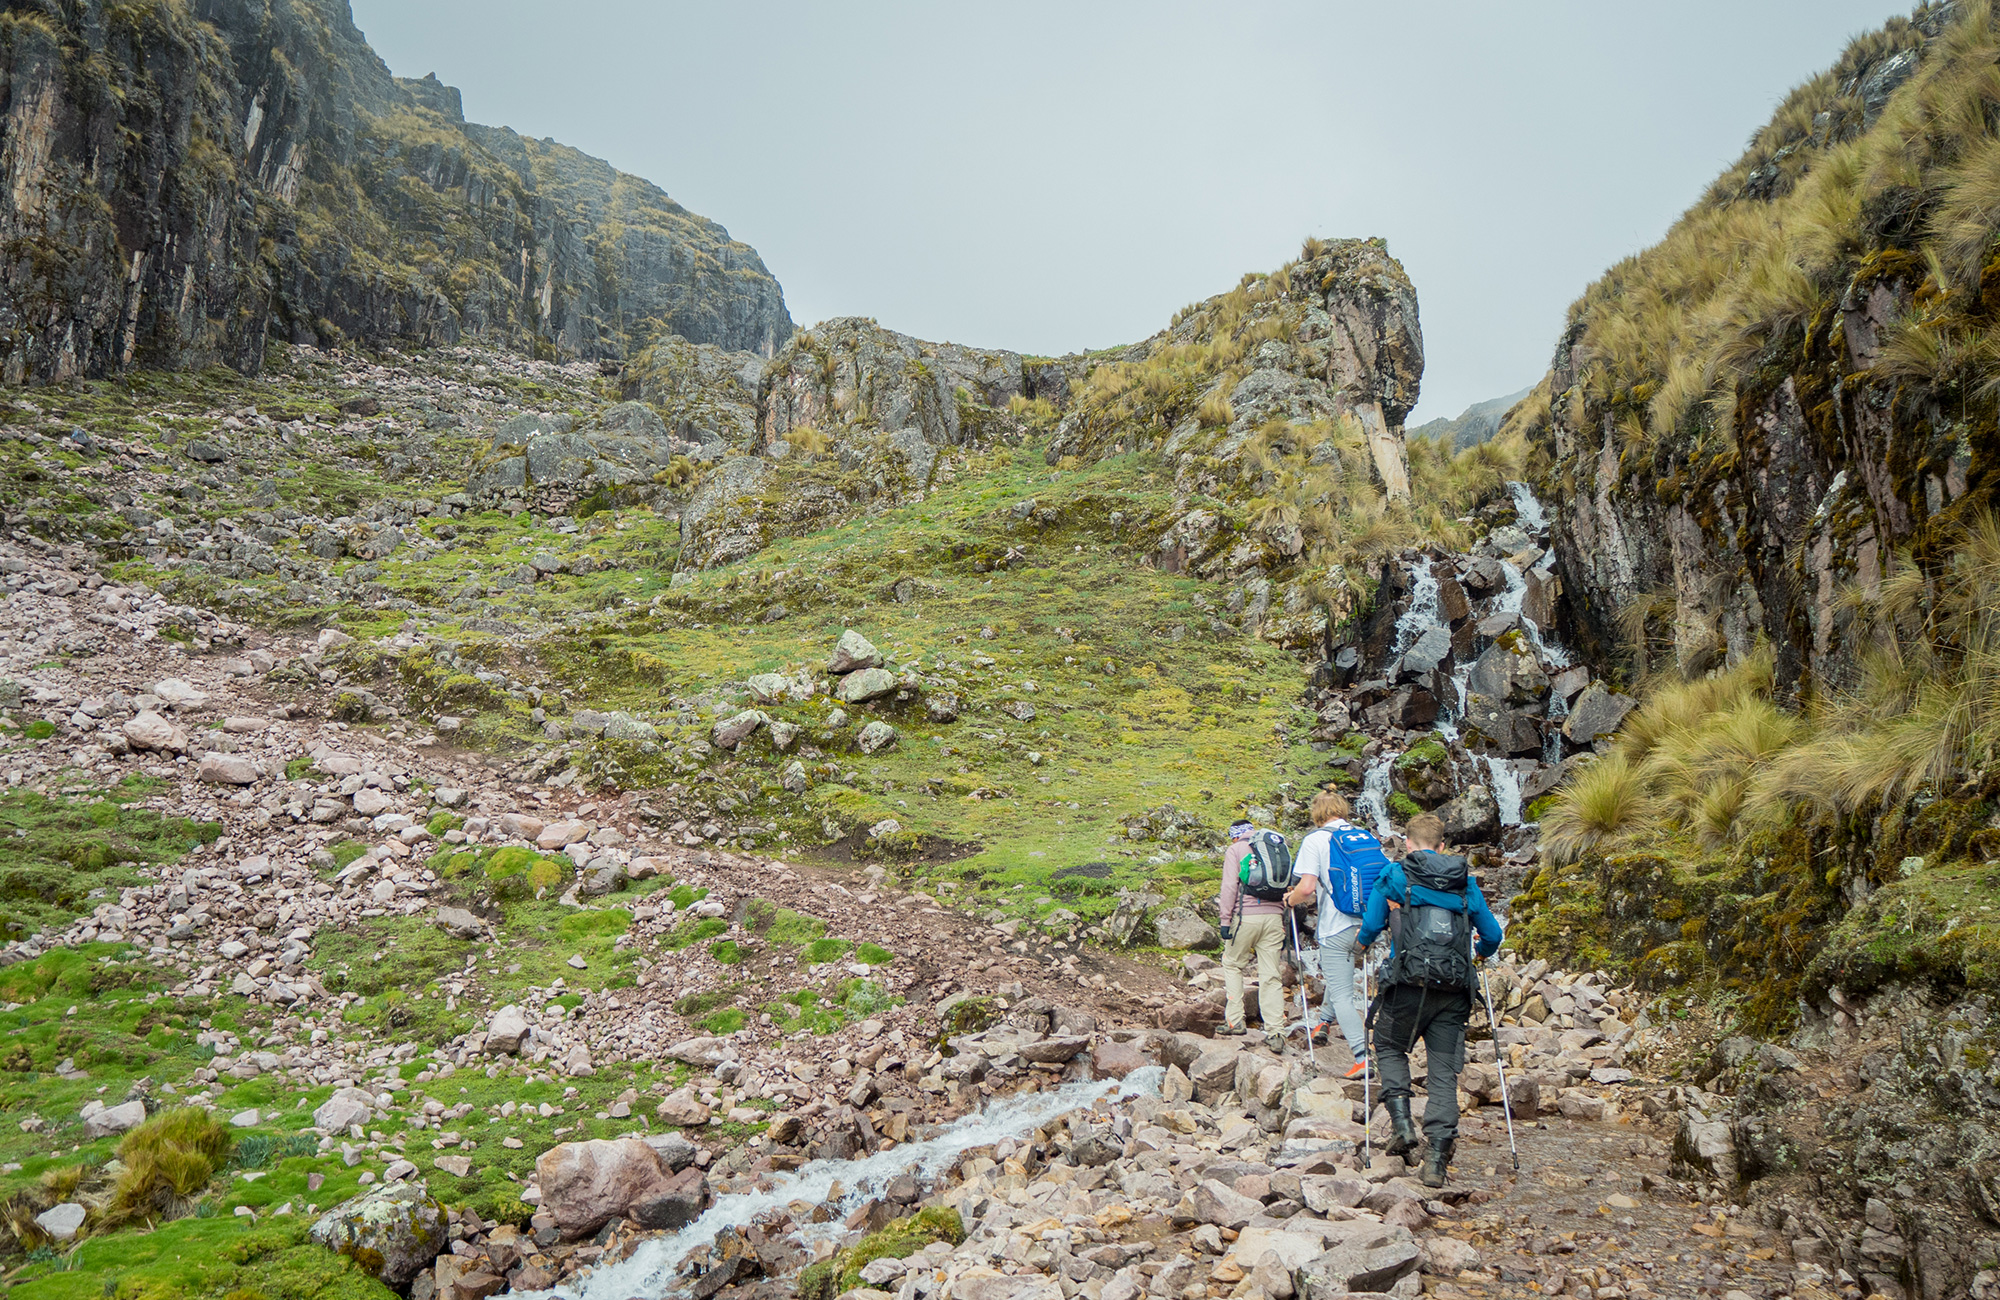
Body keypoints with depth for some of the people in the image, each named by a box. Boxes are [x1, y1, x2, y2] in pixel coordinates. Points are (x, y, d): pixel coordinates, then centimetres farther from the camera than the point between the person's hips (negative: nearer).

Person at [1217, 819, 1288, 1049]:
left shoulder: (1235, 850, 5)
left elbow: (1230, 886, -6)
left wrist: (1225, 920, -5)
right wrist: (1285, 925, 19)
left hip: (1246, 916, -4)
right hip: (1274, 916, 4)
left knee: (1232, 965, 14)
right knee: (1270, 975, 4)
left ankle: (1234, 1020, 8)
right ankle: (1275, 1032, -2)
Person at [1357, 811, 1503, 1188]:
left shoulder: (1394, 875, 4)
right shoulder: (1466, 882, 14)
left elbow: (1371, 925, 4)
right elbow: (1492, 935, 18)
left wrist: (1363, 942, 26)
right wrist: (1479, 954, 40)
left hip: (1410, 985, -2)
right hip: (1454, 990, 2)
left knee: (1389, 1047, 20)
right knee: (1444, 1071, 6)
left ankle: (1402, 1123, 3)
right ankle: (1437, 1157, -1)